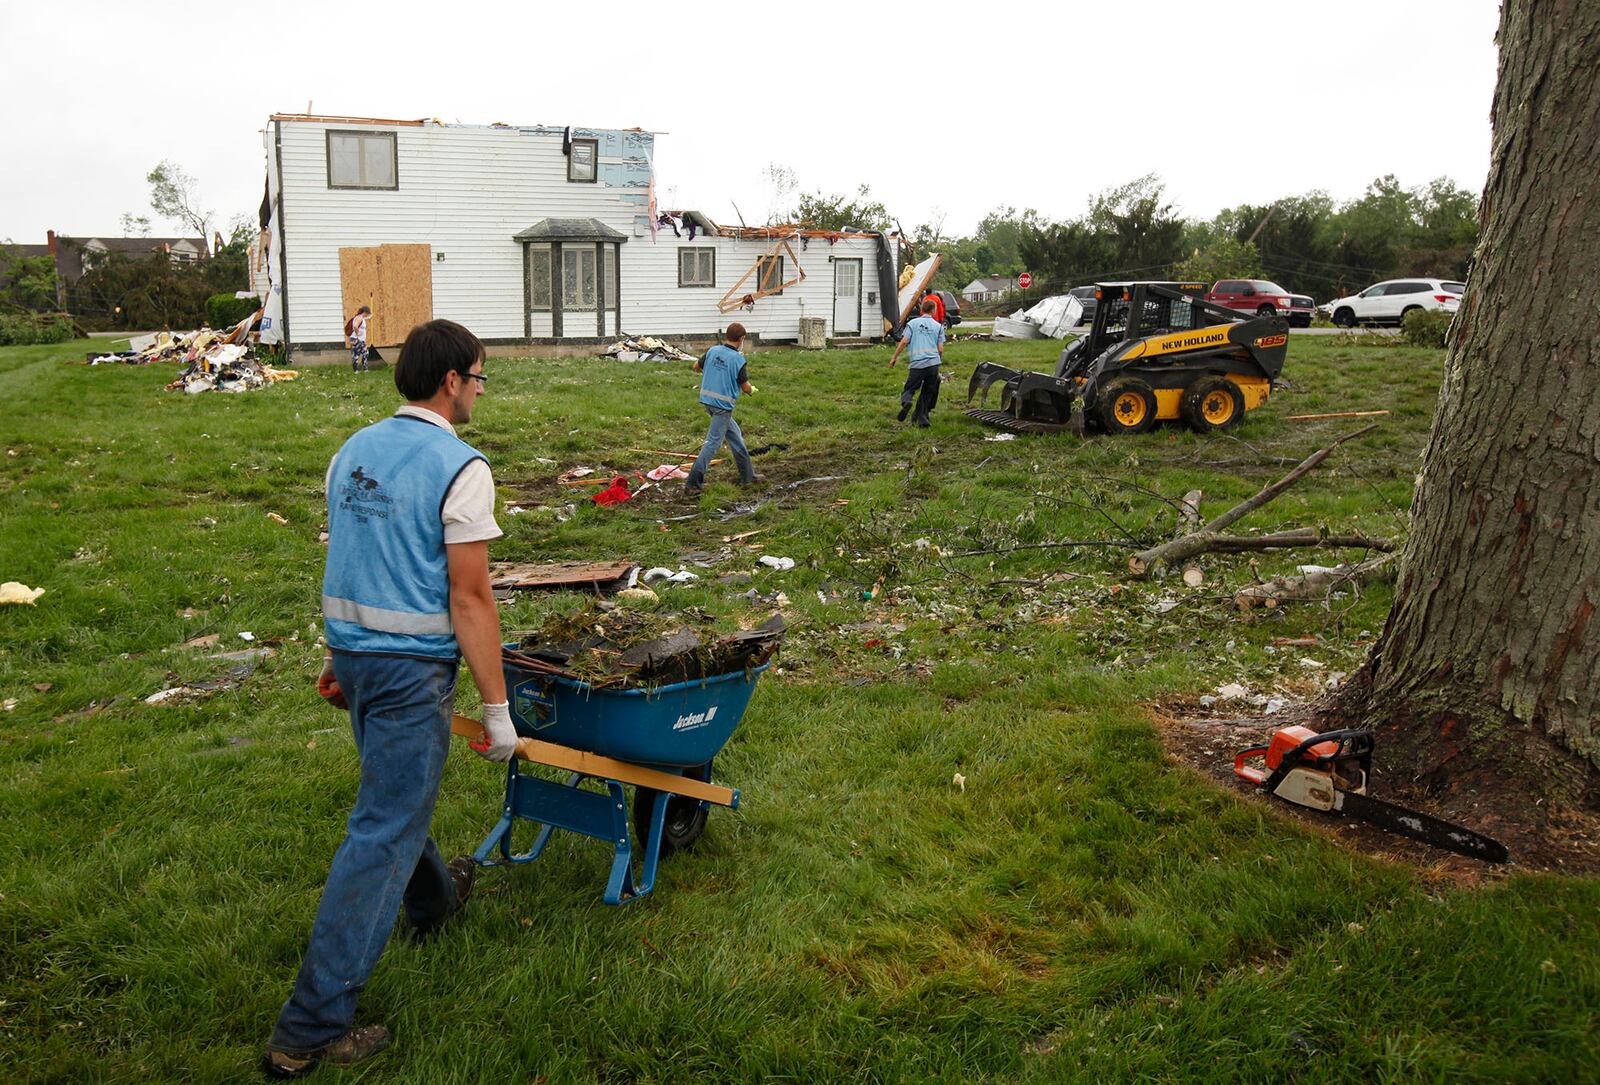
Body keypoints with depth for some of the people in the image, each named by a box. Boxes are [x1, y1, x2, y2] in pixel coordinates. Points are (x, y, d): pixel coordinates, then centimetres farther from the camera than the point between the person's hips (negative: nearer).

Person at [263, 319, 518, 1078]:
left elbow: (344, 560, 14)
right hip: (413, 667, -9)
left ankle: (433, 899, 54)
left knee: (398, 793, 28)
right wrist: (497, 709, -13)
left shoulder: (354, 451, 7)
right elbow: (470, 599, -18)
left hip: (354, 650, 9)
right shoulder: (459, 467, -17)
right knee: (382, 832, -1)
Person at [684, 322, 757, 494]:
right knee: (713, 443, -3)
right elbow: (746, 388, -9)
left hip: (708, 400, 7)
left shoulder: (713, 351, 1)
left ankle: (748, 475, 27)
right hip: (723, 405, -7)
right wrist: (751, 388, 15)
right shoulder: (739, 360, -14)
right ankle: (692, 483, -6)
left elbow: (696, 367, 17)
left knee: (735, 435, 19)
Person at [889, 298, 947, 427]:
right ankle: (922, 419, 12)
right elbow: (940, 349, 5)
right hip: (933, 363, 1)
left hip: (916, 364, -1)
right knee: (928, 392, 12)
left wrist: (894, 357, 5)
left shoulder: (912, 323, 7)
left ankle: (906, 402, -24)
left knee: (910, 388, 8)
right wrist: (940, 360, 24)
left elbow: (904, 341, -2)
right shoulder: (938, 326, 9)